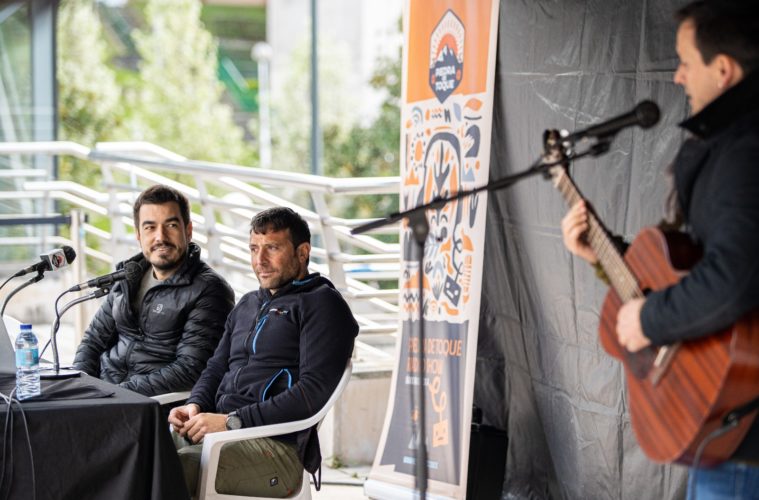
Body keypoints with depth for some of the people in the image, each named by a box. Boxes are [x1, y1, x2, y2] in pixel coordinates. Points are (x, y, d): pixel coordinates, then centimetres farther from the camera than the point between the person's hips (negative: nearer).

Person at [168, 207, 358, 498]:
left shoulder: (321, 304, 0)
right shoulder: (247, 305, 27)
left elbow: (314, 391, -12)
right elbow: (217, 366, 29)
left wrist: (233, 421, -16)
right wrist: (196, 405, 4)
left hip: (279, 446, -8)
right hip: (220, 430, 8)